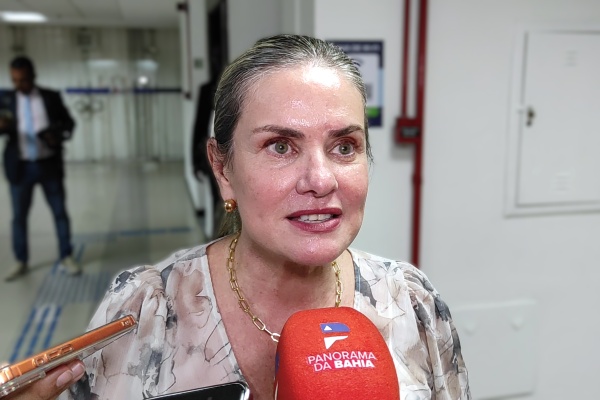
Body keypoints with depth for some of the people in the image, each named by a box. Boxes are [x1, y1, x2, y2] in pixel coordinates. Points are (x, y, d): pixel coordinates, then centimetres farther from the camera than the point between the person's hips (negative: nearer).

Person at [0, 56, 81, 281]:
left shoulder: (51, 97, 2)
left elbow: (68, 123, 7)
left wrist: (59, 136, -13)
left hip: (49, 165, 0)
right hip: (20, 167, 1)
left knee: (60, 212, 5)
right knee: (19, 216, 7)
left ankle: (66, 257, 17)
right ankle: (21, 262, 19)